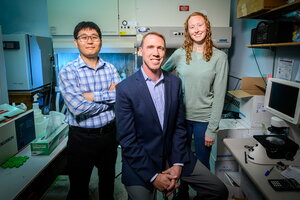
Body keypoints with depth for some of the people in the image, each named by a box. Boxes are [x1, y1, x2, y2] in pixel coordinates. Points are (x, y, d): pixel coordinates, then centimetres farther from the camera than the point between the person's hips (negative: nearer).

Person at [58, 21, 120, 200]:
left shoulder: (110, 69, 1)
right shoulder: (68, 72, -11)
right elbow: (78, 108, -24)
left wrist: (94, 96, -20)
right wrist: (110, 97, -14)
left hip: (109, 133, 4)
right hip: (82, 137, -3)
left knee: (108, 181, 24)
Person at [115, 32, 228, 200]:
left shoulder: (175, 82, 1)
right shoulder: (125, 88, -13)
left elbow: (179, 126, 3)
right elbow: (127, 140, -13)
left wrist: (177, 164, -6)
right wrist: (153, 176, -14)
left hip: (173, 154, 4)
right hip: (140, 162, -3)